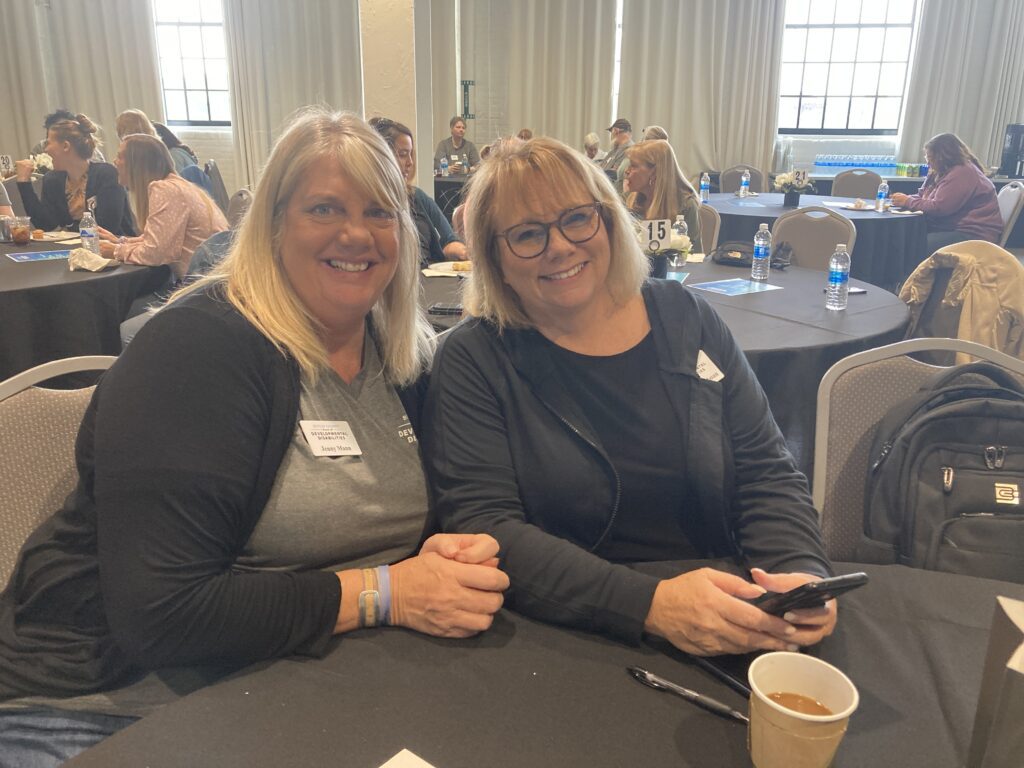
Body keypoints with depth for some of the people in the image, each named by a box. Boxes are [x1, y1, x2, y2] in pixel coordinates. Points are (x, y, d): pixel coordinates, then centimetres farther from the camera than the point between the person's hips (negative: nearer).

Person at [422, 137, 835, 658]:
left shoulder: (685, 320, 5)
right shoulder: (474, 358, -6)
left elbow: (766, 473, 6)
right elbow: (482, 527, -15)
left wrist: (802, 572, -14)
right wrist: (651, 605, -25)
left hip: (729, 635, 3)